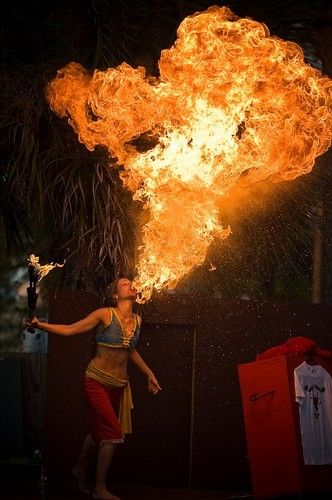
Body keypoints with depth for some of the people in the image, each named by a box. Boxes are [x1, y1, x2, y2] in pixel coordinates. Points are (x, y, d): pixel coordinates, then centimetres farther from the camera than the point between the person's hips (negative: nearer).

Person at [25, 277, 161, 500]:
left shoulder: (137, 320, 5)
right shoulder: (105, 315, -12)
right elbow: (69, 329, -11)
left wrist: (149, 374, 25)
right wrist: (40, 325, -23)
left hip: (119, 385, 6)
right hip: (98, 381, -6)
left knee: (99, 431, 16)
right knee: (112, 433, -10)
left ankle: (81, 470, 41)